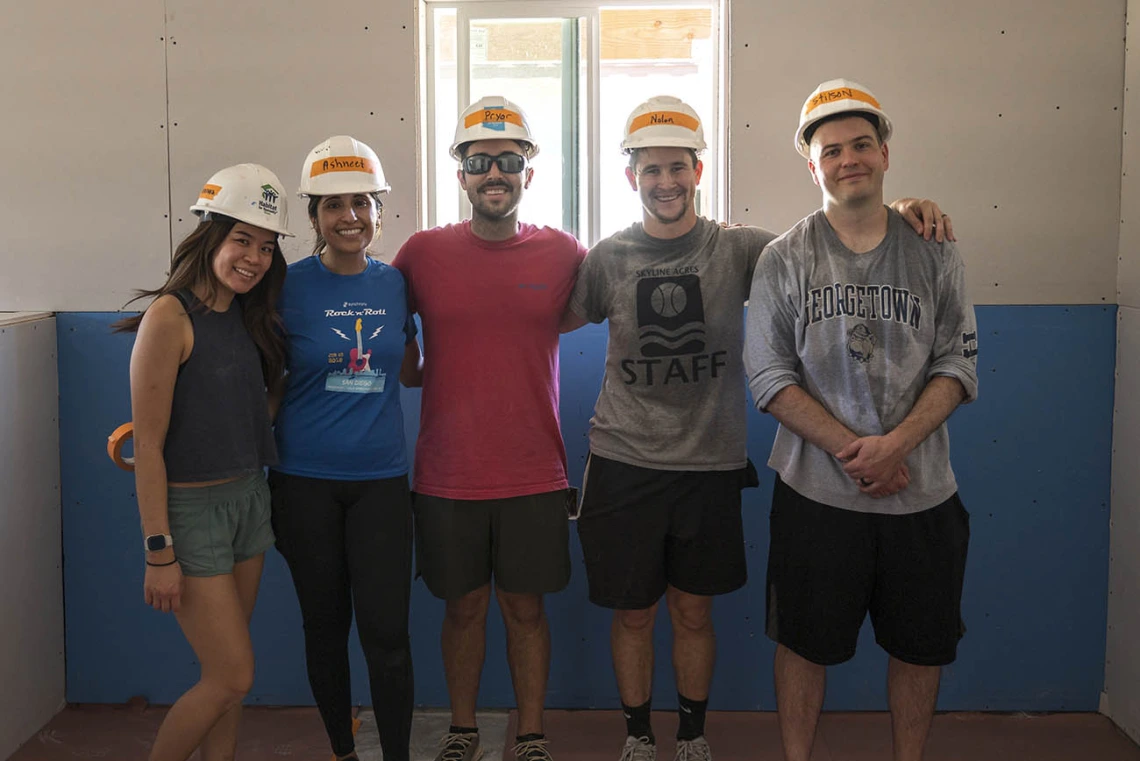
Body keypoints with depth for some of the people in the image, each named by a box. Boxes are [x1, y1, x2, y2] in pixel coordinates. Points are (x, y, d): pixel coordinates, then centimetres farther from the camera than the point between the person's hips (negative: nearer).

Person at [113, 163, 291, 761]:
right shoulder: (170, 317, -15)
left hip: (249, 499, 7)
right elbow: (148, 443, -16)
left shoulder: (245, 316, 8)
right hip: (190, 506, -7)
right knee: (233, 676, -3)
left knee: (225, 673, 13)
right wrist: (159, 551, -17)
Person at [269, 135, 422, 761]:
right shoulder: (288, 286, -5)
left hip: (380, 479, 1)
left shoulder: (395, 283, 4)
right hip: (304, 480, -1)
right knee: (325, 628, 12)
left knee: (386, 633, -3)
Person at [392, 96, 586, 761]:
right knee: (464, 605, 13)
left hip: (534, 475, 0)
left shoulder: (564, 254, 0)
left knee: (526, 607, 10)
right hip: (447, 476, 0)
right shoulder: (423, 253, -1)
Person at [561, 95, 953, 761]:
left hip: (710, 463, 0)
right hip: (624, 463, 0)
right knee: (633, 612, 10)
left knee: (694, 610, 12)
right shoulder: (609, 258, 1)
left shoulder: (738, 249, -2)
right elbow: (558, 320, 15)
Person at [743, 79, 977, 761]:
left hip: (923, 494, 2)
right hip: (817, 493, -1)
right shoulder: (786, 258, 0)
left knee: (922, 643, 13)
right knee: (806, 641, 9)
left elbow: (958, 366, -1)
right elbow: (770, 377, -6)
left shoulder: (935, 253, 4)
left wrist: (896, 442, -17)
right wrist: (854, 451, -15)